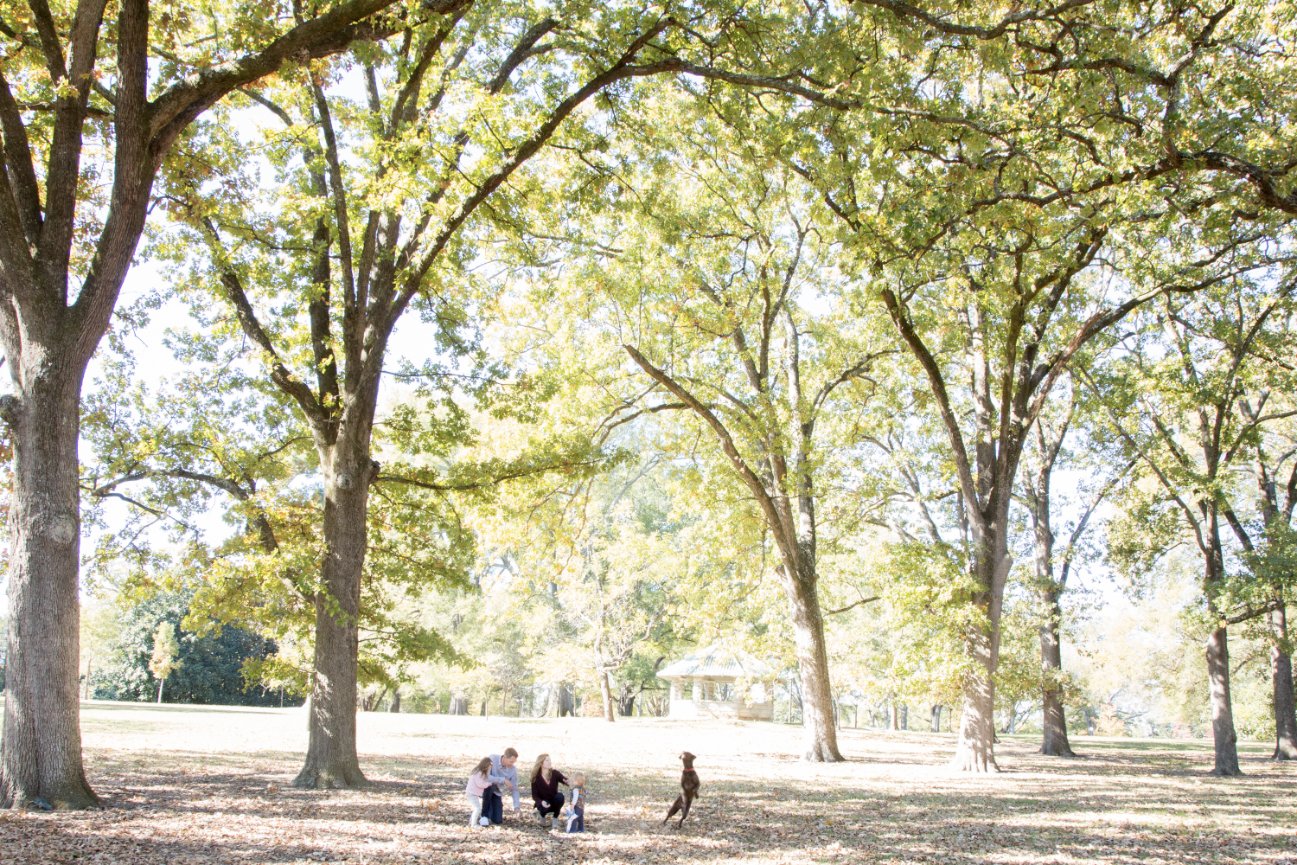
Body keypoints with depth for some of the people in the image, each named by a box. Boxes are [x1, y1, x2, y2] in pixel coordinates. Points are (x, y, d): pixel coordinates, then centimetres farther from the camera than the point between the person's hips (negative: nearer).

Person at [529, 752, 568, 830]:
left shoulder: (555, 773, -12)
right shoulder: (536, 777, -14)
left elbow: (567, 782, -23)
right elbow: (534, 795, -14)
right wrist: (541, 802, -35)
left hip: (554, 802, 2)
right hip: (543, 803, -2)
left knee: (560, 796, -31)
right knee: (543, 808, -36)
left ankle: (555, 818, -9)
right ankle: (543, 815, 4)